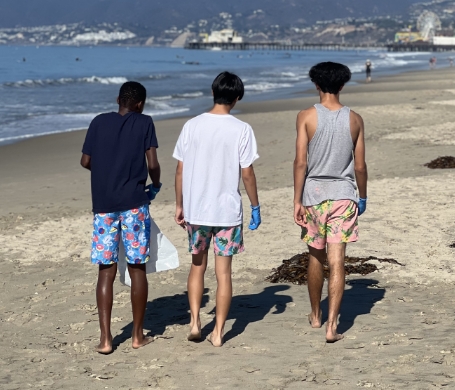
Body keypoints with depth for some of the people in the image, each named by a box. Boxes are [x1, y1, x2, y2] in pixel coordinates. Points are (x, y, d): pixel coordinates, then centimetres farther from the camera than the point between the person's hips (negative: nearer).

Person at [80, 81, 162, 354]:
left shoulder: (99, 122, 8)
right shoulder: (145, 123, 1)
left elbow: (86, 161, 12)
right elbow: (153, 164, -6)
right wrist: (156, 186, 14)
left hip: (104, 205, 2)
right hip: (134, 204, -2)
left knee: (106, 272, 4)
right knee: (138, 269, 7)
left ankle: (105, 338, -2)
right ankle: (138, 335, 14)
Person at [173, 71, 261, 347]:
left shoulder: (192, 126, -1)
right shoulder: (241, 130, -8)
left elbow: (180, 170, 2)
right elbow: (247, 173, -7)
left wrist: (179, 206, 12)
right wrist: (256, 207, 5)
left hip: (195, 209, 2)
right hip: (228, 210, -2)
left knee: (198, 266, 19)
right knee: (224, 272, 6)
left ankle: (195, 322, 12)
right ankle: (218, 332, 9)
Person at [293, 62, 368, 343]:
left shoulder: (307, 117, -5)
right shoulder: (355, 120, 0)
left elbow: (301, 162, -9)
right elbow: (359, 166, 3)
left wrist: (297, 201, -4)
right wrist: (363, 197, 17)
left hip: (313, 195, 0)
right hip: (343, 195, 0)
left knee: (316, 257, 17)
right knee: (337, 262, -3)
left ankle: (316, 315, 32)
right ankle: (332, 325, -10)